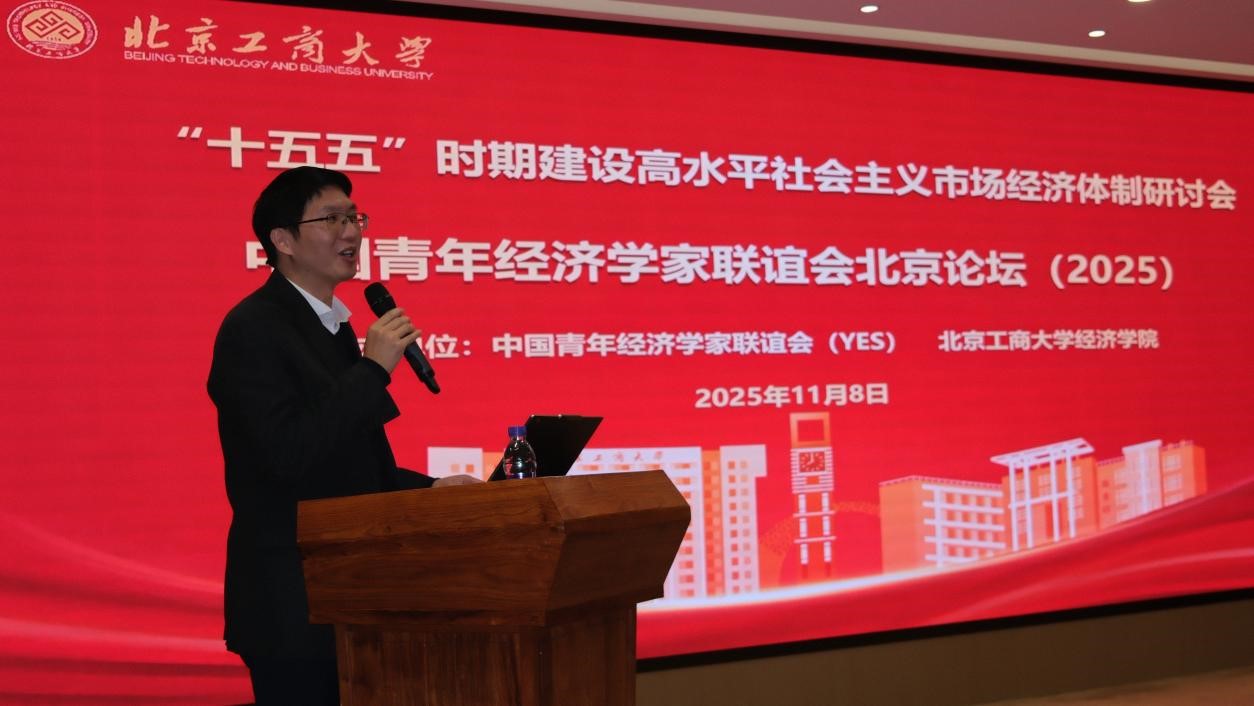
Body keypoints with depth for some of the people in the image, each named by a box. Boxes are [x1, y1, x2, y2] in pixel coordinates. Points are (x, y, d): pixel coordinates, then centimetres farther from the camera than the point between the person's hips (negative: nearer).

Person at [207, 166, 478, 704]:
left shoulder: (334, 326, 14)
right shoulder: (251, 330, -14)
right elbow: (290, 453, -26)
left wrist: (430, 489, 7)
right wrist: (374, 368, -21)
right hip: (292, 606, -9)